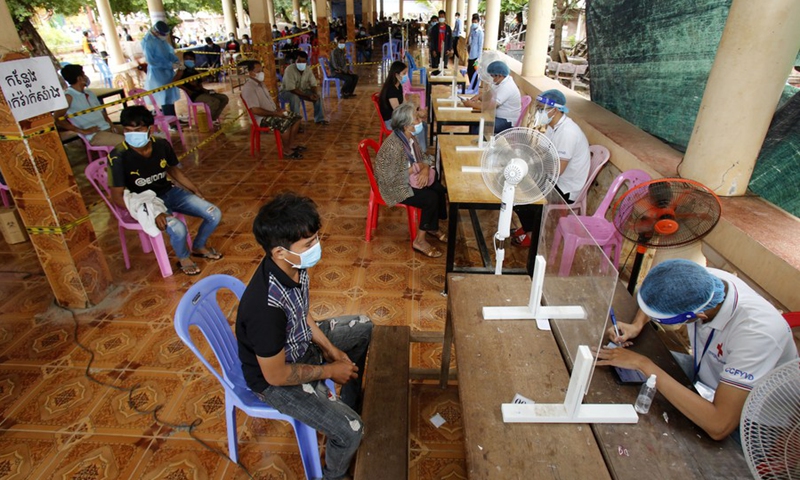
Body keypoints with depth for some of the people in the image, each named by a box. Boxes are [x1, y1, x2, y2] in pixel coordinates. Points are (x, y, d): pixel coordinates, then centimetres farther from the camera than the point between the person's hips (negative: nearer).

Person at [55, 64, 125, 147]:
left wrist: (111, 124, 2)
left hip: (108, 127, 8)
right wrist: (83, 131, -15)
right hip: (94, 135, -8)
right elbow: (57, 119, -13)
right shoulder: (69, 96, -6)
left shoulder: (90, 93, 18)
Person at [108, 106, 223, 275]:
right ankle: (184, 258, 4)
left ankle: (198, 247, 20)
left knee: (215, 214, -9)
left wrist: (197, 192, 5)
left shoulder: (162, 145, -10)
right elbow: (117, 197, -17)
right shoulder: (118, 157, -22)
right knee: (178, 229, -31)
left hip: (170, 192, 5)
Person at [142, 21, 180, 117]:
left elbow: (169, 51, 14)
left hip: (167, 70, 8)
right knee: (165, 97, -5)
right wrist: (169, 64, -21)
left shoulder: (161, 38, 3)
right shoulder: (147, 41, -20)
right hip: (158, 72, -8)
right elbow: (150, 60, -20)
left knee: (170, 95, 13)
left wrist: (177, 61, -5)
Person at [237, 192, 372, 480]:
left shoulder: (295, 265, -16)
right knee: (350, 430, -19)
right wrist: (330, 370, -16)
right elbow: (276, 375, -27)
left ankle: (350, 402, 35)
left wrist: (331, 349, -2)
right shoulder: (266, 307, -40)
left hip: (299, 344, 8)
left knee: (362, 327, 18)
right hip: (276, 379, -8)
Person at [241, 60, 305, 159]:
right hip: (262, 118, -10)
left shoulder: (260, 83, 12)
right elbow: (255, 110, -26)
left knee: (297, 117, 3)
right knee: (286, 123, -32)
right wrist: (274, 113, -20)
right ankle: (287, 149, -15)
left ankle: (291, 144, 5)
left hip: (272, 113, 10)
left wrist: (277, 110, 3)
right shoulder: (248, 88, -19)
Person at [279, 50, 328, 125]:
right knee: (295, 98, -38)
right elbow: (291, 89, -32)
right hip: (287, 91, -6)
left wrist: (315, 93, -30)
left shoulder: (308, 69, -9)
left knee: (317, 95, -11)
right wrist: (308, 96, -36)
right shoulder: (289, 69, -27)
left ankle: (319, 119, -1)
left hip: (302, 90, 6)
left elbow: (313, 85, -5)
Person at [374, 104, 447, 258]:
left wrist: (425, 169, -16)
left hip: (408, 179, 9)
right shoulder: (394, 146, -31)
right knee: (431, 198, -19)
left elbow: (422, 157, 7)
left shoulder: (409, 137, -3)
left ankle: (432, 228, 19)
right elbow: (393, 178, -29)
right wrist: (416, 168, -20)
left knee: (439, 188, 0)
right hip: (395, 187, -9)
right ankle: (420, 241, -4)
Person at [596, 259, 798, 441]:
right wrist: (636, 326, -17)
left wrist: (643, 364, -39)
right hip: (706, 371, 6)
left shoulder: (757, 333, -39)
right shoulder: (701, 280, -24)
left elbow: (719, 426, -42)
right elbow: (656, 296, 1)